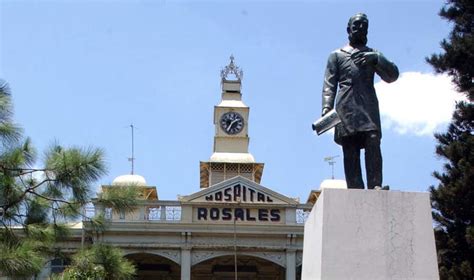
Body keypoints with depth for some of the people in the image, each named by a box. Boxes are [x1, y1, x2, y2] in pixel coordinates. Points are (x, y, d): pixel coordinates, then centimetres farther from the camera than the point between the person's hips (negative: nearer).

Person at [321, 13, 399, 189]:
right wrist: (326, 108, -5)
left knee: (373, 142, -20)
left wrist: (376, 59, -4)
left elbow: (392, 76, 13)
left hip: (369, 107, 1)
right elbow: (329, 85, 13)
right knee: (350, 150, -11)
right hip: (346, 109, -1)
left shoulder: (373, 55, 28)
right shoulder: (337, 55, 24)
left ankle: (375, 186, -28)